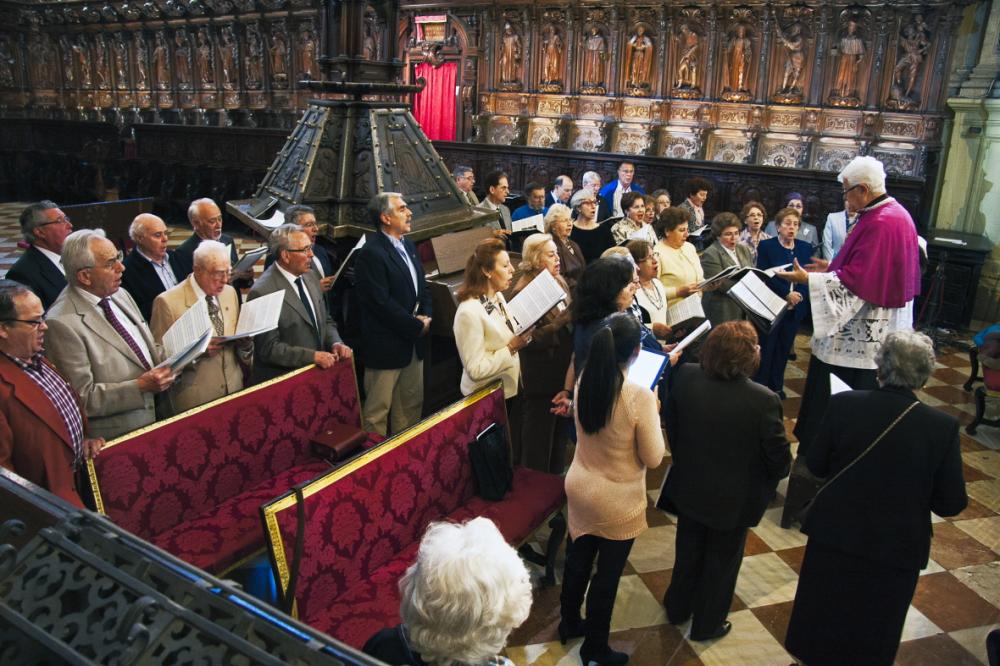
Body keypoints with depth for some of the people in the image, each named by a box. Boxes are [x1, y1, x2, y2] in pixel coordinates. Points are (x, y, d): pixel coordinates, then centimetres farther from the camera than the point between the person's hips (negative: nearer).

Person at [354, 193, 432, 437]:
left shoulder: (408, 245, 11)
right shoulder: (371, 254, -17)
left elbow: (422, 286, 17)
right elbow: (382, 302, -21)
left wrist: (426, 315, -1)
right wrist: (417, 326, -14)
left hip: (414, 341, 9)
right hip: (385, 345, -9)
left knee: (412, 403, 18)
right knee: (378, 408, 4)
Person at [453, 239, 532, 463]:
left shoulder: (498, 297, 3)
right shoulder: (469, 312, -24)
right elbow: (476, 369, -25)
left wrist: (522, 337, -1)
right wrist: (512, 348, -23)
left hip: (510, 390, 8)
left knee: (515, 456, 19)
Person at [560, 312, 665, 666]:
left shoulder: (583, 382, -11)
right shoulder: (640, 396, -29)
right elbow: (653, 457, -17)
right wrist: (653, 414, -5)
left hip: (579, 489, 5)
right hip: (617, 502, -5)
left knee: (578, 561, 26)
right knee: (607, 575, 16)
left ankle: (569, 623, 49)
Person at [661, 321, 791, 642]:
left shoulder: (686, 377, -20)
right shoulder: (763, 401, -32)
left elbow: (670, 423, -3)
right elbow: (779, 458, -18)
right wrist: (775, 475, 5)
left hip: (689, 487, 4)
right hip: (733, 499, -3)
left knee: (688, 550, 28)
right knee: (721, 560, 22)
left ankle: (677, 607, 49)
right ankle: (707, 625, 42)